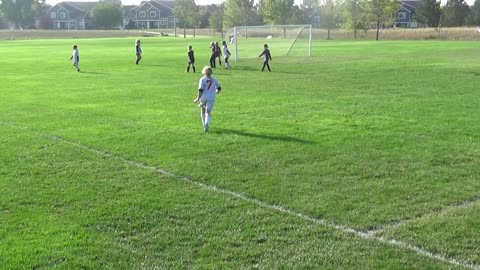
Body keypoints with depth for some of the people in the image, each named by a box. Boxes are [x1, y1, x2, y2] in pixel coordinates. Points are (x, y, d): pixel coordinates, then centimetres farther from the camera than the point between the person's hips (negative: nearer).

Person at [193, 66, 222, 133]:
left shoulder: (202, 79, -5)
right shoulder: (214, 80, 6)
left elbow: (200, 90, -12)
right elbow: (219, 89, 16)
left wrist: (198, 98, -6)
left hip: (203, 98, -1)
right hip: (211, 98, 1)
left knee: (203, 110, 21)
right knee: (208, 112, 0)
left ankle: (204, 124, 27)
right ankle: (206, 123, -25)